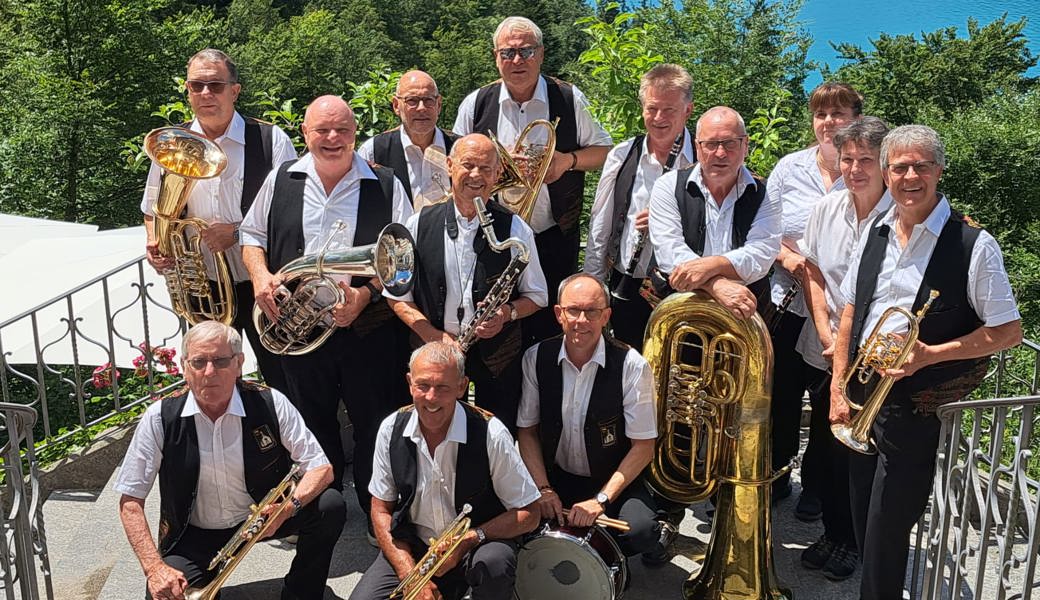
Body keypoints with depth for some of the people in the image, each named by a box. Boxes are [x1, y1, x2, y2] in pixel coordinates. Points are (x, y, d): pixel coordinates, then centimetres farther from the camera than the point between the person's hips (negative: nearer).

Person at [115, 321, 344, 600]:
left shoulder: (270, 403, -14)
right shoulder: (160, 418, -14)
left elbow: (321, 469, -12)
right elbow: (130, 501, -9)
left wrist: (288, 508, -33)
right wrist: (154, 568, -22)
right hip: (195, 536, 0)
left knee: (330, 506, -23)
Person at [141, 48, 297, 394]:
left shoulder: (270, 140, -6)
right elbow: (153, 210, 18)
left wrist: (239, 232, -18)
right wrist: (153, 244, -2)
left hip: (260, 284, -3)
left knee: (284, 385, 6)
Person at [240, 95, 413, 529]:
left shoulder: (385, 186, -1)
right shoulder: (282, 181, 5)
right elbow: (252, 233, 15)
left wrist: (366, 293, -17)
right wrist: (261, 275, -4)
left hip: (367, 329, -2)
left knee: (374, 425, 4)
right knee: (314, 426, 16)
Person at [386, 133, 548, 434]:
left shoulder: (516, 230, -3)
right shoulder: (420, 225, -1)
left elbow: (537, 296, 7)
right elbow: (398, 296, 4)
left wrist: (507, 313, -15)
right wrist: (432, 335, -11)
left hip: (497, 362, 0)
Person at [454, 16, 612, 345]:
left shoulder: (570, 99, -1)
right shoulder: (475, 104, 2)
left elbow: (604, 152, 6)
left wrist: (569, 159, -14)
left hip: (556, 238, 0)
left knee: (554, 327, 8)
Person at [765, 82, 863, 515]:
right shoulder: (790, 168, 2)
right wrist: (787, 256, -12)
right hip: (788, 302, 2)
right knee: (782, 396, 13)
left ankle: (815, 487, 30)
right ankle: (776, 476, 33)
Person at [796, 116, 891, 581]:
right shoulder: (828, 207, 1)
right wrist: (826, 334, -3)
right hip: (823, 351, 4)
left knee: (858, 453, 6)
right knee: (826, 447, 14)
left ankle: (854, 542, 27)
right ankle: (832, 533, 33)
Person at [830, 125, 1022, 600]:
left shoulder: (973, 245, -11)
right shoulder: (875, 233, 5)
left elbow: (1008, 331, -8)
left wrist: (930, 354, -19)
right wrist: (838, 389, 6)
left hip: (918, 407, -5)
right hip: (861, 395, 5)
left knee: (887, 534, 2)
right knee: (863, 525, 16)